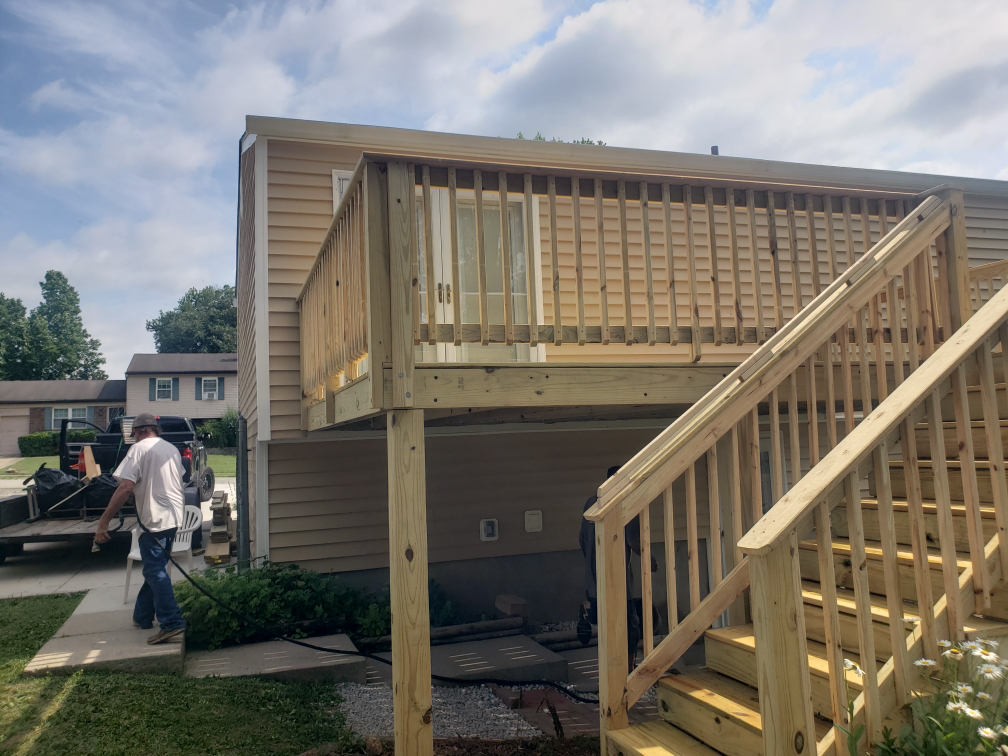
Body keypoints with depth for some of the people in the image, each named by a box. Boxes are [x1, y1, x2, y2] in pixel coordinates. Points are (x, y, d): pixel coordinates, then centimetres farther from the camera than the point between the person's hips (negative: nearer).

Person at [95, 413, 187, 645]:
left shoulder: (140, 449, -9)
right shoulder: (172, 449, 14)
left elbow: (125, 487, -18)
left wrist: (104, 521, -17)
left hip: (154, 519, -8)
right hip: (174, 517, 8)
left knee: (156, 572, -5)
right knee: (155, 569, 18)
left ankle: (172, 623, -11)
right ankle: (142, 616, 29)